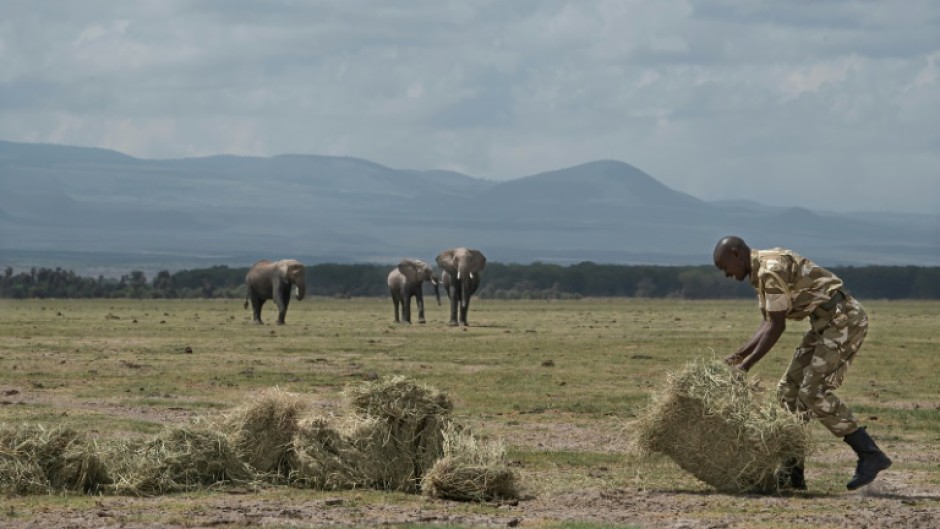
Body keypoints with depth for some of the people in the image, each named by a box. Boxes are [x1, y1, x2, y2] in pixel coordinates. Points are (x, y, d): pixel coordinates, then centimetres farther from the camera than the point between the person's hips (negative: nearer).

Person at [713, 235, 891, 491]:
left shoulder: (771, 269, -17)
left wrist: (746, 365, -13)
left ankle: (870, 455, -14)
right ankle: (792, 472, 8)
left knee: (814, 392, -17)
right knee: (789, 389, 7)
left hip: (844, 318, -11)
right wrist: (737, 356, 10)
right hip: (827, 323, 11)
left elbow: (777, 326, -17)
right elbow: (768, 325, 17)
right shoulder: (761, 273, 15)